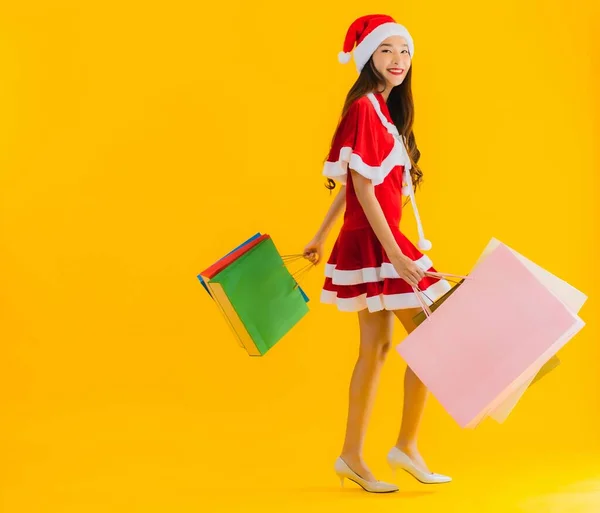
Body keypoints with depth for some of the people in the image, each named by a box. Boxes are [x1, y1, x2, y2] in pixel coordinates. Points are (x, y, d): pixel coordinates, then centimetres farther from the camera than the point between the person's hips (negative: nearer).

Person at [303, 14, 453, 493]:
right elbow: (361, 188, -19)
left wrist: (321, 238, 23)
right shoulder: (364, 109, -14)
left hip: (374, 242, 9)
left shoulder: (384, 111, 14)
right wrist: (395, 255, -22)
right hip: (374, 242, -9)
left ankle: (352, 457, 16)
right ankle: (407, 446, 10)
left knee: (376, 348, 10)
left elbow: (349, 185, 18)